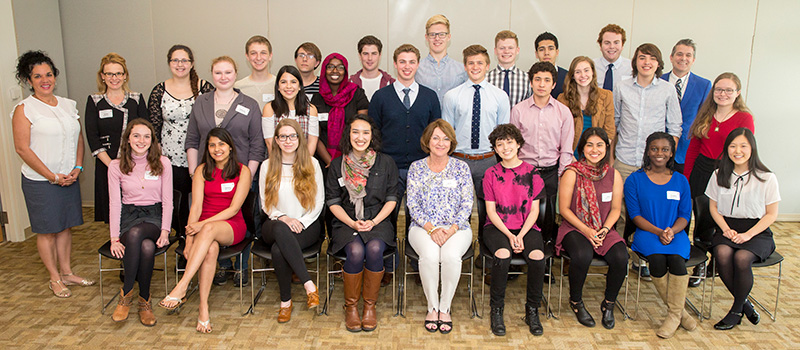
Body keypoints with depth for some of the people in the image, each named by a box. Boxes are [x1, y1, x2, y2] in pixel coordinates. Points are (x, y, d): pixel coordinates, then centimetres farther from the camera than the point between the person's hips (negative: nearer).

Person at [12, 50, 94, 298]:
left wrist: (77, 167, -2)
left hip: (70, 178, 5)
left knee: (66, 226, 13)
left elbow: (78, 138, 12)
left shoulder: (68, 105, 8)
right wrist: (53, 177, -13)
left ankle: (67, 272, 25)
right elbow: (22, 148, -12)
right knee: (47, 230, 5)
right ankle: (55, 278, 18)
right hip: (40, 181, -5)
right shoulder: (24, 109, -8)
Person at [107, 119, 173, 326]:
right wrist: (114, 237, -10)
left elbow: (167, 201, 1)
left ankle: (126, 294, -21)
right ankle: (144, 300, -17)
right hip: (128, 216, 0)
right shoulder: (116, 166, 4)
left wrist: (165, 231, -12)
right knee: (146, 247, -35)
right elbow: (115, 203, 1)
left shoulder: (163, 163, 3)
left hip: (154, 216, 0)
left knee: (136, 233, -37)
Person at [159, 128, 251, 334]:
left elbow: (234, 208, -8)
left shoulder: (242, 171, 0)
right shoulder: (202, 171, 7)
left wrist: (203, 224, -19)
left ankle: (181, 288, -42)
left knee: (209, 229, -38)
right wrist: (189, 239, -15)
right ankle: (203, 308, -34)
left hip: (232, 227, -2)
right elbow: (196, 207, -2)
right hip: (204, 227, 2)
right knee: (210, 249, -35)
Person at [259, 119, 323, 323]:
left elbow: (319, 201, 4)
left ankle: (286, 301, -14)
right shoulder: (267, 166, 9)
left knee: (279, 250, -33)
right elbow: (265, 204, 7)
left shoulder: (311, 164, 5)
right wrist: (283, 218, -13)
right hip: (276, 224, 1)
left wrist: (301, 222, -12)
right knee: (281, 229, -38)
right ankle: (309, 285, -33)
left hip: (307, 225, -1)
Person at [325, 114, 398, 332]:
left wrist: (373, 221, -9)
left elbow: (392, 198, 5)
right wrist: (352, 223, -9)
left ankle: (370, 304, -10)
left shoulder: (385, 163, 5)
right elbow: (332, 201, 5)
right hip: (346, 223, 0)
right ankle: (351, 306, -9)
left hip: (378, 221, 0)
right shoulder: (337, 165, 6)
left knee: (374, 249, -31)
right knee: (356, 251, -30)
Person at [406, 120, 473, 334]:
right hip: (423, 227, 0)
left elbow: (467, 205, 2)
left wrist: (451, 229, -14)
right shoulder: (416, 168, 7)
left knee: (451, 255, -32)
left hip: (457, 227, 0)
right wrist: (431, 229, -13)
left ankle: (445, 308, -12)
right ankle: (432, 307, -11)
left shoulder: (461, 168, 6)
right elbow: (413, 205, 1)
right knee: (429, 255, -32)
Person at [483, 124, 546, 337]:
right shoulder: (491, 174, 5)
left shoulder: (531, 172, 5)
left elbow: (534, 210, 2)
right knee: (502, 254, -33)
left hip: (526, 227, 1)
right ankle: (496, 311, -14)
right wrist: (509, 235, -14)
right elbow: (491, 211, 0)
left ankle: (532, 311, -8)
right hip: (497, 227, -1)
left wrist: (520, 235, -12)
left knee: (537, 256, -30)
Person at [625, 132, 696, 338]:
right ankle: (681, 312, -12)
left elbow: (685, 215, 8)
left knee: (676, 258, -31)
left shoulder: (681, 181, 12)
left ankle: (674, 315, -15)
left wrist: (671, 231, -14)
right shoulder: (635, 179, 4)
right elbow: (635, 214, -1)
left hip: (675, 233, 2)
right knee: (657, 259, -31)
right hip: (646, 233, -1)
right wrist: (658, 232, -16)